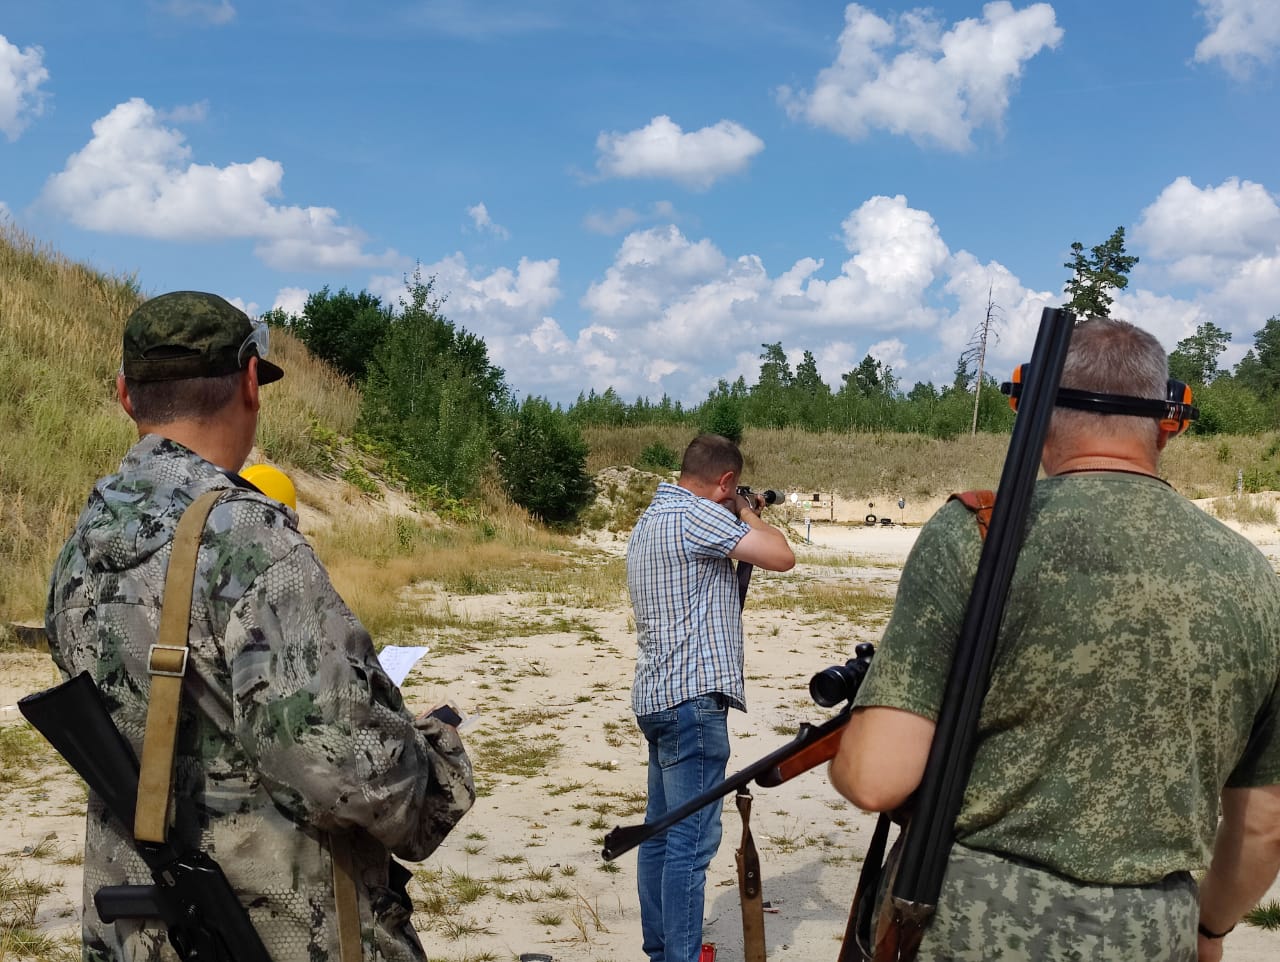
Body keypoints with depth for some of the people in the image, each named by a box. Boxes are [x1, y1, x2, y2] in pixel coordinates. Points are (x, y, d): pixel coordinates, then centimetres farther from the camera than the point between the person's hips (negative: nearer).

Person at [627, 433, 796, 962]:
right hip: (693, 698, -10)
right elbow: (781, 557, -16)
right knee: (691, 842, -7)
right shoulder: (696, 515, -15)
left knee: (662, 835, 15)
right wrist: (747, 515, 0)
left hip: (659, 696, 10)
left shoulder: (651, 518, 16)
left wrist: (741, 520, 23)